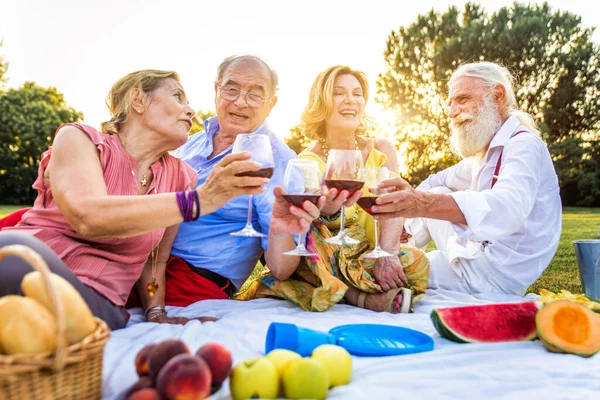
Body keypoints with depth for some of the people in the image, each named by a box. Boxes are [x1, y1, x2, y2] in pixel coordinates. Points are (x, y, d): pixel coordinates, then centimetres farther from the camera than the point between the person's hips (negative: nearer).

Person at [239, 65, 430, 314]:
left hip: (368, 256, 1)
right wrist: (326, 212, -44)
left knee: (416, 261, -26)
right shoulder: (307, 163, -4)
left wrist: (387, 256, -31)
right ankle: (362, 296, -27)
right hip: (325, 258, -1)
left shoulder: (380, 150, 4)